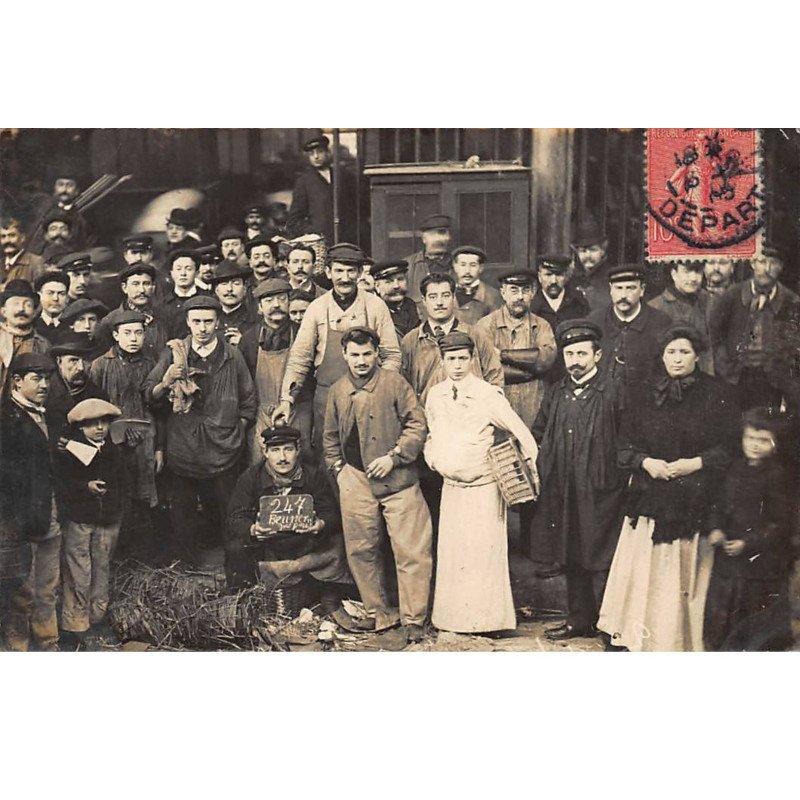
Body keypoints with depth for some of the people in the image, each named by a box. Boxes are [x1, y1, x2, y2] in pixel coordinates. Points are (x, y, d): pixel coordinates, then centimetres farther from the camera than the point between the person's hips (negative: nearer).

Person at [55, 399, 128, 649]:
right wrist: (86, 487, -21)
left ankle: (97, 617, 27)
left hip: (108, 520, 5)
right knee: (78, 575, -5)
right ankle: (74, 626, 3)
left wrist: (118, 510, 8)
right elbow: (61, 484, -9)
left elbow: (123, 482, 17)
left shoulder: (114, 451, 10)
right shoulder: (69, 452, -5)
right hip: (78, 521, -5)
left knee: (102, 570, 13)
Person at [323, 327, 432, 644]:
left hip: (398, 480, -4)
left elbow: (417, 423, -4)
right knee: (361, 550, 9)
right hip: (356, 483, 4)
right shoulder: (337, 391, 10)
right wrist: (338, 469, 9)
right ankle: (378, 613, 24)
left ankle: (413, 619, 6)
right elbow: (330, 437, 21)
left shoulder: (394, 382, -2)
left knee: (411, 551, -4)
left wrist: (393, 457, -11)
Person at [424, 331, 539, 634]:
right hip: (450, 487, 5)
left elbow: (522, 435, -8)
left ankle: (486, 619, 10)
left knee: (484, 553, -1)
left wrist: (528, 474, -4)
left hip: (483, 488, -5)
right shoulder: (435, 395, 3)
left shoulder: (488, 396, -14)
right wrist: (432, 459, 7)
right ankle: (452, 618, 21)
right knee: (450, 553, 9)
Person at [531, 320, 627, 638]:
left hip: (599, 493, -6)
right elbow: (538, 435, 18)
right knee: (571, 559, 15)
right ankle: (578, 619, 27)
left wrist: (616, 477, -9)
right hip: (562, 492, 6)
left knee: (600, 561, 1)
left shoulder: (612, 392, -9)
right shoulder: (555, 393, 9)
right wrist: (542, 472, 10)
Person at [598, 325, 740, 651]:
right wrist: (646, 462, -10)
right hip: (650, 498, 2)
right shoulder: (643, 394, 6)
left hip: (696, 500, -2)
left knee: (688, 572, 2)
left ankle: (686, 638, 15)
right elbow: (625, 445, 8)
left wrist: (695, 463, -14)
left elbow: (730, 447, -2)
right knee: (646, 570, 2)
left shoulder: (718, 395, -1)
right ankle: (644, 636, 13)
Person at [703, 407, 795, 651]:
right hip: (728, 555, 6)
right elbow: (720, 503, 14)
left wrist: (748, 543, -17)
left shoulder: (777, 476, -12)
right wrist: (715, 528, -4)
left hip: (760, 559, -6)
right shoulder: (736, 468, 7)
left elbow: (781, 522, -12)